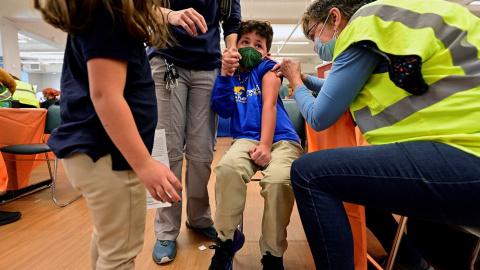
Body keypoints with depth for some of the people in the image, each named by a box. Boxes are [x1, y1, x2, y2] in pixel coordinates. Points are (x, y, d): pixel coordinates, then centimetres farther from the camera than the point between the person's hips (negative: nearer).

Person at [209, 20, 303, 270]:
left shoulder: (267, 71, 10)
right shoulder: (232, 74, 18)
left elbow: (269, 105, -6)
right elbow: (223, 111, 5)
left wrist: (265, 145, -19)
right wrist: (225, 74, -4)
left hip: (280, 139, -1)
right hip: (246, 138, 2)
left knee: (278, 179, -33)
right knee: (228, 167, -33)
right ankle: (226, 238, -8)